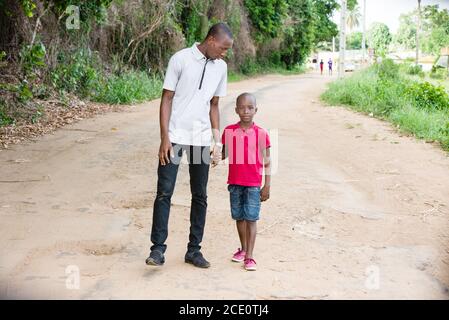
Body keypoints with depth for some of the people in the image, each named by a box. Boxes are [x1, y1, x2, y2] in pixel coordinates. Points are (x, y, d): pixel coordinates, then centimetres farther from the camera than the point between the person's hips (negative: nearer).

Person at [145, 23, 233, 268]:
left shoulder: (221, 67, 8)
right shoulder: (180, 59, -6)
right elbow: (166, 99, -5)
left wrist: (217, 141, 10)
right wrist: (164, 138, -11)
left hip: (201, 140, 5)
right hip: (175, 137, -5)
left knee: (200, 196, 7)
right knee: (164, 192, -5)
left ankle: (194, 250, 16)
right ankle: (158, 249, 2)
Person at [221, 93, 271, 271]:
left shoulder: (261, 134, -6)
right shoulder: (229, 131, 1)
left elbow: (267, 162, -2)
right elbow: (224, 153, 12)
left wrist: (267, 186, -4)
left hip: (253, 184, -3)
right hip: (235, 182, 3)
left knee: (251, 218, -3)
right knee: (239, 217, 13)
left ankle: (249, 256, 1)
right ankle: (243, 248, 30)